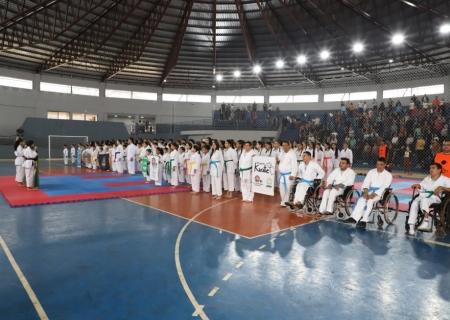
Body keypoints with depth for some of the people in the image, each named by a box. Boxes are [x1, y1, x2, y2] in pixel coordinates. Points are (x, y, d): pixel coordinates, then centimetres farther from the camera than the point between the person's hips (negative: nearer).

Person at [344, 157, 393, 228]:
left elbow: (384, 187, -9)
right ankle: (354, 218, -38)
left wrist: (374, 195, -24)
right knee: (361, 199, -28)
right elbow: (366, 183, 5)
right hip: (370, 191, 3)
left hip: (379, 193, -3)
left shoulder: (388, 175, 4)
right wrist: (366, 192, -16)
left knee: (370, 201, -34)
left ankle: (364, 220, -37)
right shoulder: (371, 172, 15)